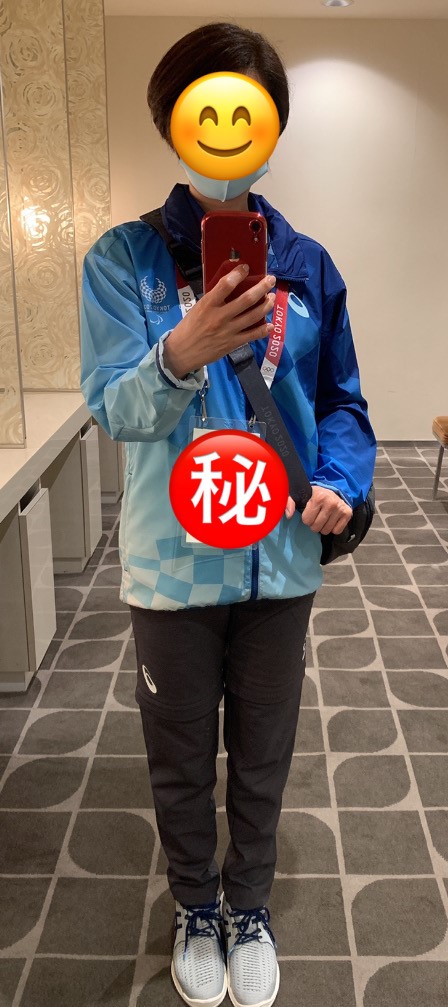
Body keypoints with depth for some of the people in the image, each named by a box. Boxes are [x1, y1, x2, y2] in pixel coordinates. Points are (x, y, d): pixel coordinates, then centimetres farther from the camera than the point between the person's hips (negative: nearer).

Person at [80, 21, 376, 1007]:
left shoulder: (307, 263, 1)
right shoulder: (126, 257, -6)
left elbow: (339, 399, 8)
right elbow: (113, 406, -14)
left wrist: (341, 480, -12)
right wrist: (181, 353, -34)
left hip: (282, 559, 2)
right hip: (173, 563, -2)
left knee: (263, 757, 18)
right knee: (181, 760, 16)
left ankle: (249, 909, 44)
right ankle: (195, 910, 43)